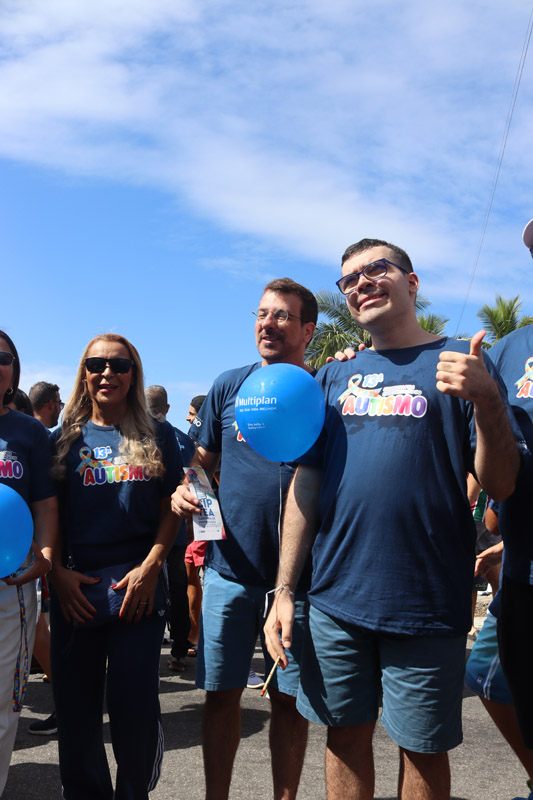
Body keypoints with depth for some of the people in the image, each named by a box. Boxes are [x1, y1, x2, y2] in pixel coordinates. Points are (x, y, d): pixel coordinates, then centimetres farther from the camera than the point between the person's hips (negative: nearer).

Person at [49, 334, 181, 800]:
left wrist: (149, 568, -7)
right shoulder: (65, 439, 9)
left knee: (134, 704, 0)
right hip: (74, 590, 2)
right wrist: (58, 572, -5)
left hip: (138, 587, -1)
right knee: (75, 706, 8)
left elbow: (170, 511, 5)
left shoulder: (158, 437, 7)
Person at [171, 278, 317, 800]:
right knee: (221, 694, 9)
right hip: (229, 567, 2)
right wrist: (183, 490, -9)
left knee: (289, 699, 9)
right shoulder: (230, 384, 6)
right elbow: (202, 461, 12)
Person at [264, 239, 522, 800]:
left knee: (423, 750, 11)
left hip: (427, 603, -3)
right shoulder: (334, 377, 10)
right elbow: (306, 483, 9)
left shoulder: (459, 363, 0)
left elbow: (500, 485, -6)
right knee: (346, 737, 14)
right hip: (334, 601, 3)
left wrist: (487, 400, -24)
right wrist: (284, 591, 4)